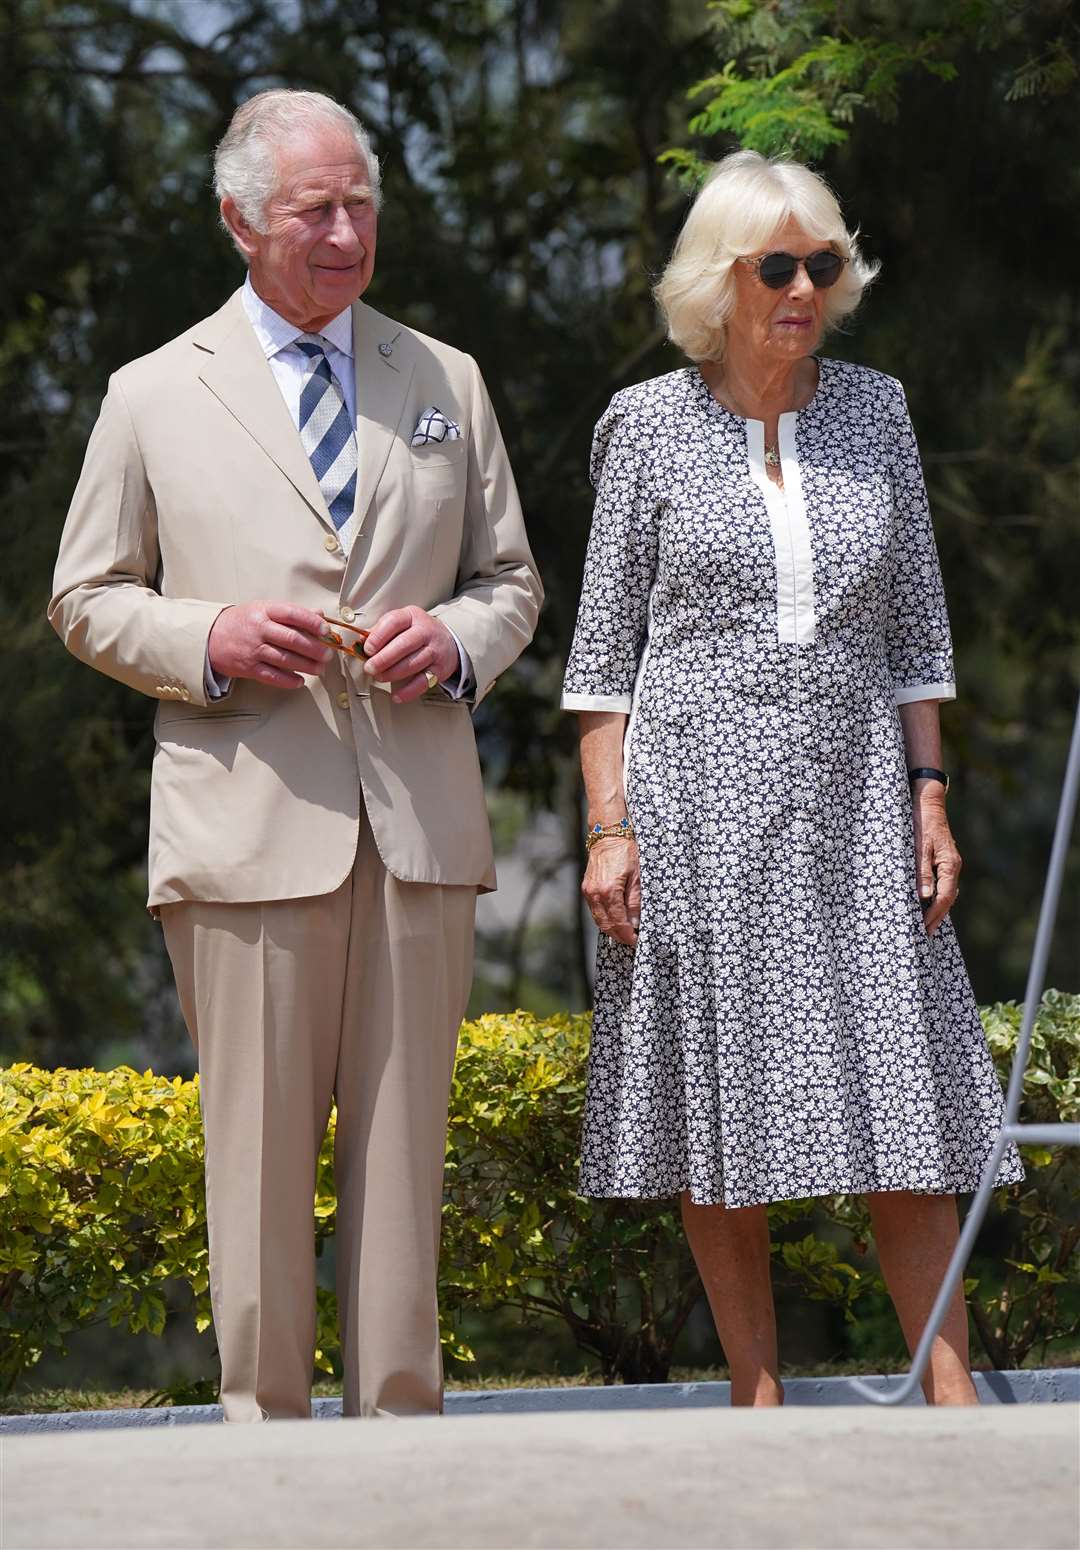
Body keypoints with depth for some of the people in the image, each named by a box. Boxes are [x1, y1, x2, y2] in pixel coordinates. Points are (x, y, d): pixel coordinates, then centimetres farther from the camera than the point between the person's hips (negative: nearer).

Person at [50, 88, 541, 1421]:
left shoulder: (446, 384, 15)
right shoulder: (155, 395, 7)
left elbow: (511, 582, 20)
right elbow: (86, 598, 10)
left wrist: (457, 639, -4)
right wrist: (205, 642, -10)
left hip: (416, 825, 2)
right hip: (248, 828, -2)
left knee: (403, 1153, 3)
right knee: (259, 1160, -1)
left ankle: (401, 1430, 9)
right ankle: (264, 1431, 6)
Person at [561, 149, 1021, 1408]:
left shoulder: (874, 413, 7)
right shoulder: (650, 426, 0)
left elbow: (914, 630, 11)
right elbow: (605, 646, 2)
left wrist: (929, 800, 4)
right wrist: (609, 826, -5)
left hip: (851, 802, 2)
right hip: (699, 798, -2)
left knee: (902, 1103, -1)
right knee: (719, 1111, 1)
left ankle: (953, 1399, 2)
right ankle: (759, 1403, 9)